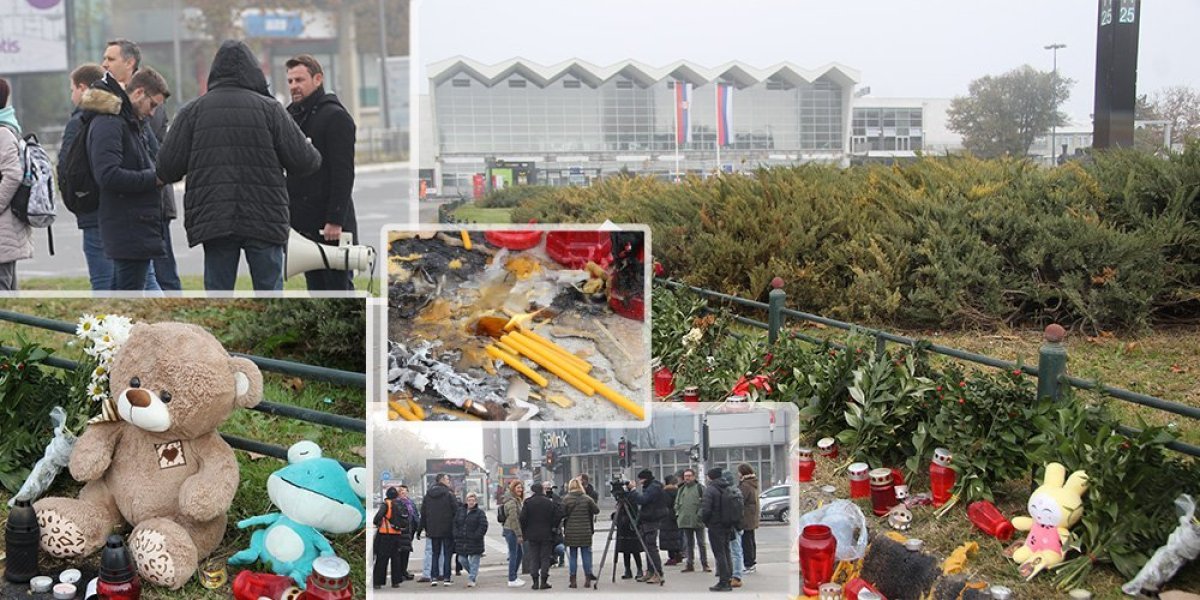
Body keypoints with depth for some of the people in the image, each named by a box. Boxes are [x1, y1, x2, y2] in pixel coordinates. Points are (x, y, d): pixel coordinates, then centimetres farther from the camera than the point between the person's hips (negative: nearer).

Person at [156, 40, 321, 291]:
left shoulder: (192, 111, 4)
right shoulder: (269, 108, 0)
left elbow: (167, 168, 0)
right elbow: (302, 161, -3)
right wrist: (315, 157, 19)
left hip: (212, 220, 1)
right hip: (264, 219, -1)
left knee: (217, 292, 7)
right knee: (269, 289, 6)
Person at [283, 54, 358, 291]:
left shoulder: (335, 116, -9)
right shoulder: (292, 116, 17)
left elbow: (343, 172, -16)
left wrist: (335, 220, -21)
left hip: (331, 226, -8)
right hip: (303, 223, 8)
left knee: (339, 287, -4)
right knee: (316, 288, 12)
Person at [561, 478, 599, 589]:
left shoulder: (566, 499, -6)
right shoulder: (587, 498, -2)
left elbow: (562, 514, -6)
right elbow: (596, 511, 3)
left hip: (571, 532, -1)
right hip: (585, 532, 1)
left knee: (573, 556, 6)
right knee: (586, 554, 8)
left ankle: (573, 581, 5)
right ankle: (588, 579, 10)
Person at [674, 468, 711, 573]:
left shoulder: (700, 487, -3)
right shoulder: (681, 489, 14)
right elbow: (677, 503, 21)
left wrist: (701, 514, -15)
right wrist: (678, 514, 8)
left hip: (697, 520, -5)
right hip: (685, 520, 5)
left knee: (701, 543, 0)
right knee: (689, 544, 11)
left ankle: (705, 564, 5)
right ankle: (690, 564, 16)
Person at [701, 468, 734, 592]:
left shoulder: (710, 490, -14)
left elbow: (706, 509, -20)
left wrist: (704, 520, -2)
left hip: (715, 526, -7)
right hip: (728, 526, 7)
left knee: (719, 554, -4)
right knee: (726, 552, 16)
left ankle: (723, 582, -5)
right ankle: (729, 579, 19)